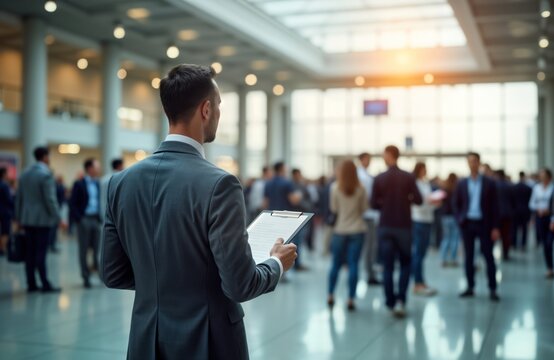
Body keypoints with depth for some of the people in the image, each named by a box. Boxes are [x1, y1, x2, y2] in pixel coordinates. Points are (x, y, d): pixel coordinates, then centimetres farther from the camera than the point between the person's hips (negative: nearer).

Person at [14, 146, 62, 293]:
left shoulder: (25, 173, 10)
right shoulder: (46, 174, -12)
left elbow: (19, 197, 14)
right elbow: (50, 199, -15)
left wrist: (18, 219, 20)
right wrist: (58, 219, -9)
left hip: (27, 219, 7)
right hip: (43, 219, -7)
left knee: (30, 253, 8)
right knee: (41, 252, -5)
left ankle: (31, 284, 11)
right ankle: (45, 285, -1)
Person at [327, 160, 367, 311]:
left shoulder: (335, 188, -6)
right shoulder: (360, 189, -6)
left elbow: (333, 208, 1)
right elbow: (364, 208, 1)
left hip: (340, 230, 1)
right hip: (357, 230, 0)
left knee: (336, 264, 12)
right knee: (353, 265, 0)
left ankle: (330, 296, 17)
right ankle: (350, 300, 0)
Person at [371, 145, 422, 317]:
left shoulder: (379, 179, -5)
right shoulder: (408, 177, -5)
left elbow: (374, 204, -3)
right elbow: (418, 200, -7)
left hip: (385, 227, 0)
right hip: (403, 226, 0)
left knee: (388, 266, 7)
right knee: (405, 264, 12)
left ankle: (391, 303, 8)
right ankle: (400, 300, -2)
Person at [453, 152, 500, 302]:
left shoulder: (489, 183, 0)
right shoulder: (462, 183, 7)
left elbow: (494, 206, -1)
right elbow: (456, 203, 14)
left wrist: (495, 227, -6)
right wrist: (460, 219, -1)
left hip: (483, 224, -2)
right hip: (467, 224, 3)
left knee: (488, 257, 0)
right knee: (469, 257, 7)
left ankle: (492, 289, 3)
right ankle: (470, 287, 14)